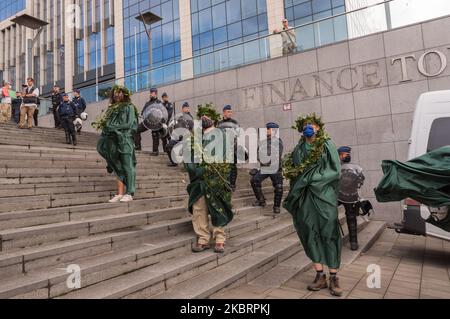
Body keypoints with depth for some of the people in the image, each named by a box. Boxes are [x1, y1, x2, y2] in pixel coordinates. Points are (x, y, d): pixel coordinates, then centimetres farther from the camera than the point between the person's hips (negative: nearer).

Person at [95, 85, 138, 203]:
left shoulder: (129, 107, 4)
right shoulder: (112, 108, 21)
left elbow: (129, 124, -7)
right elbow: (106, 122, 17)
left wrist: (113, 127, -8)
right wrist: (100, 124, -3)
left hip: (125, 140, -6)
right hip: (114, 141, 6)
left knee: (127, 167, -7)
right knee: (118, 169, 4)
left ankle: (129, 194, -5)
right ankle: (120, 193, 6)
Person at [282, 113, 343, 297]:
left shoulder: (327, 145, 3)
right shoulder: (298, 149, 12)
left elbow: (335, 171, -5)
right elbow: (291, 171, 13)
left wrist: (311, 177, -10)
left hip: (324, 195, -3)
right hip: (304, 197, 3)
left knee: (329, 234, -3)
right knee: (311, 234, 4)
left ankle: (333, 278, 6)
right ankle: (320, 276, 13)